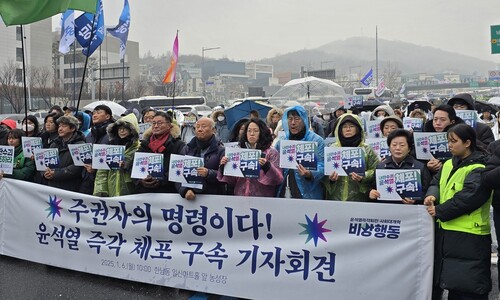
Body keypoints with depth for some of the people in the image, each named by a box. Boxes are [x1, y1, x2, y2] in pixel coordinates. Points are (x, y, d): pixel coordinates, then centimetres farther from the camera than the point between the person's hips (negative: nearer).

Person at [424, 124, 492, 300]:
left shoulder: (479, 169, -13)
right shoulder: (449, 164, 13)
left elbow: (468, 197, -22)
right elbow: (436, 182, 14)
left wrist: (439, 211, -18)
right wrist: (432, 195, -9)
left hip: (469, 237, -8)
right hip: (445, 231, 8)